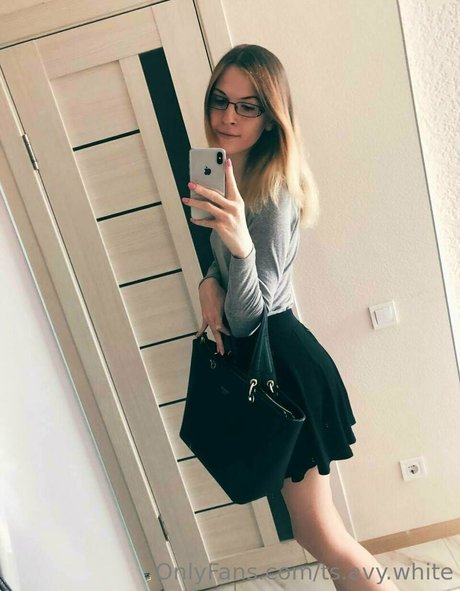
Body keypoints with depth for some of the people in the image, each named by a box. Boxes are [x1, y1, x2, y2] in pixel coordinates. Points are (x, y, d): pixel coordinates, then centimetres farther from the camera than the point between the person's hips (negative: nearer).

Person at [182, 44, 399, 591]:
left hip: (279, 362, -8)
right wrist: (210, 283, -7)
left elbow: (248, 316, -23)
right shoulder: (226, 173, 4)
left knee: (324, 538, 7)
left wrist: (240, 242, -41)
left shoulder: (272, 193, -21)